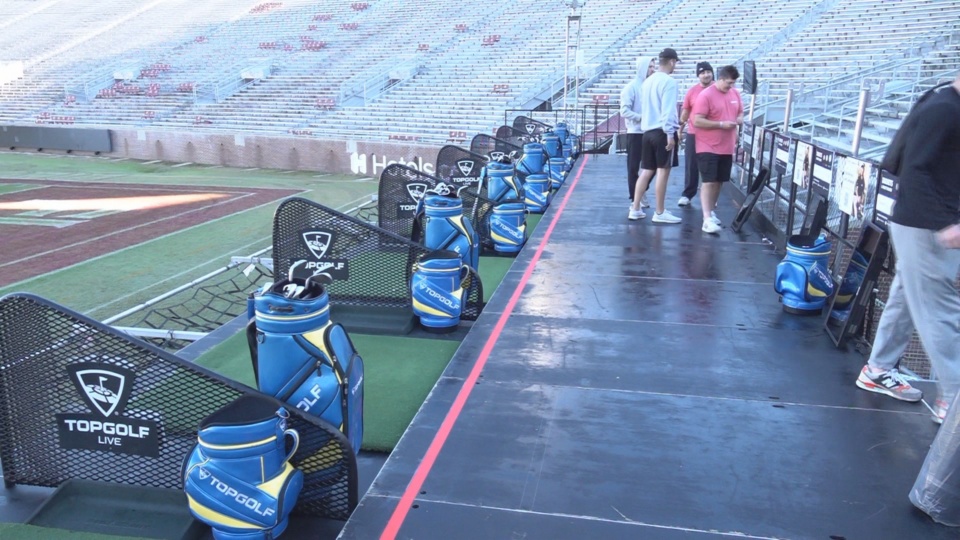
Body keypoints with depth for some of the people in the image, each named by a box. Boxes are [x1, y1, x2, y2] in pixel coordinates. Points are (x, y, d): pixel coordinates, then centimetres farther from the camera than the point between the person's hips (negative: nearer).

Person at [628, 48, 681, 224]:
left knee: (646, 171, 11)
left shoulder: (647, 81, 13)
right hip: (662, 132, -7)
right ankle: (660, 213, 2)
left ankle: (635, 209, 10)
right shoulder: (669, 81, -10)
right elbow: (668, 110, -17)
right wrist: (670, 133, -16)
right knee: (663, 171, -2)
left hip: (648, 131, 8)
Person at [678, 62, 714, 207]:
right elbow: (685, 112, 6)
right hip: (693, 134, 0)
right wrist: (680, 129, 5)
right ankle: (687, 195, 11)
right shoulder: (692, 91, 1)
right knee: (691, 166, 4)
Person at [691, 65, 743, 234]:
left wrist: (739, 120, -4)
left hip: (727, 148, 7)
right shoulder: (706, 95, -12)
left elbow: (740, 113, 21)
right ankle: (707, 219, -13)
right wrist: (721, 124, -21)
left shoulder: (735, 94, 8)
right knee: (709, 182, -10)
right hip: (708, 148, -7)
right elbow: (697, 121, -17)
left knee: (719, 182, 14)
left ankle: (711, 211, 29)